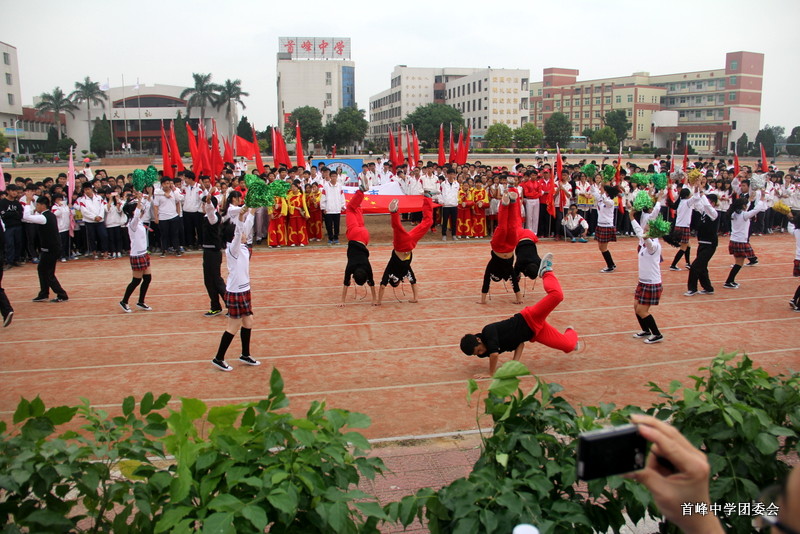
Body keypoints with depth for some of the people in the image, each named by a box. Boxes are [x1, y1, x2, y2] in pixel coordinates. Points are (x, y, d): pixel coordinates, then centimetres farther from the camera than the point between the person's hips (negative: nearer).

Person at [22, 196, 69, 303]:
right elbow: (33, 219, 26)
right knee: (41, 269, 19)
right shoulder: (50, 215, 10)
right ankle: (43, 295, 26)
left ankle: (62, 296, 5)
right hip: (52, 248, 10)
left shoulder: (44, 217, -19)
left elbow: (26, 217, -24)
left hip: (50, 250, -10)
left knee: (48, 273, -1)